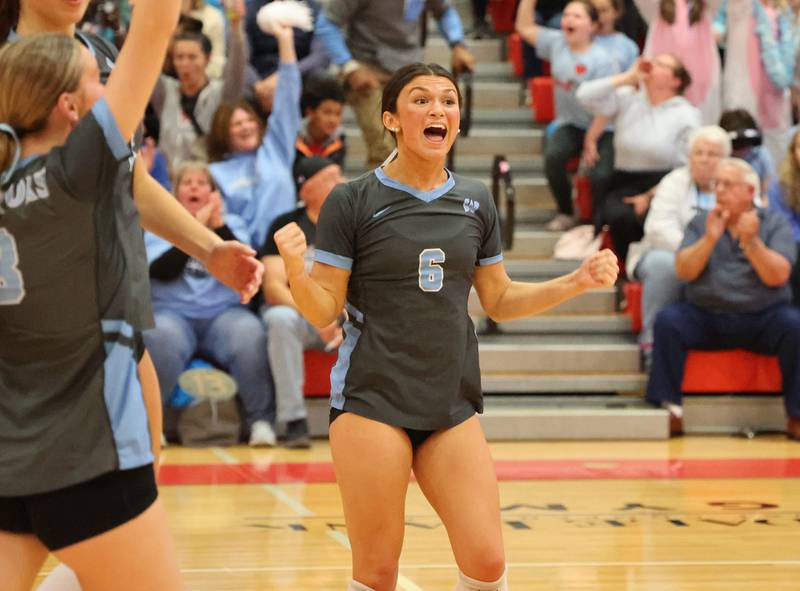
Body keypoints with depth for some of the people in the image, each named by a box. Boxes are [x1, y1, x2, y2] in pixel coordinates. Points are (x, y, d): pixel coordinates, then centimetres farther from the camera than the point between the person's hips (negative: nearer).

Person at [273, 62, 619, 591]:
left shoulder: (476, 202, 8)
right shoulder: (352, 202, -4)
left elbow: (500, 301, 16)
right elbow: (324, 312, -4)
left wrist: (577, 282, 4)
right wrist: (296, 270, -24)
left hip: (452, 404, 4)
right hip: (372, 401, -4)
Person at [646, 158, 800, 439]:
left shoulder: (774, 223, 4)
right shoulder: (701, 223, 10)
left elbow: (777, 276, -10)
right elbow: (684, 271, -4)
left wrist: (751, 242, -23)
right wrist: (710, 239, -17)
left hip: (763, 318, -2)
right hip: (706, 317, 2)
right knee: (667, 320, -25)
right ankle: (670, 410, -21)